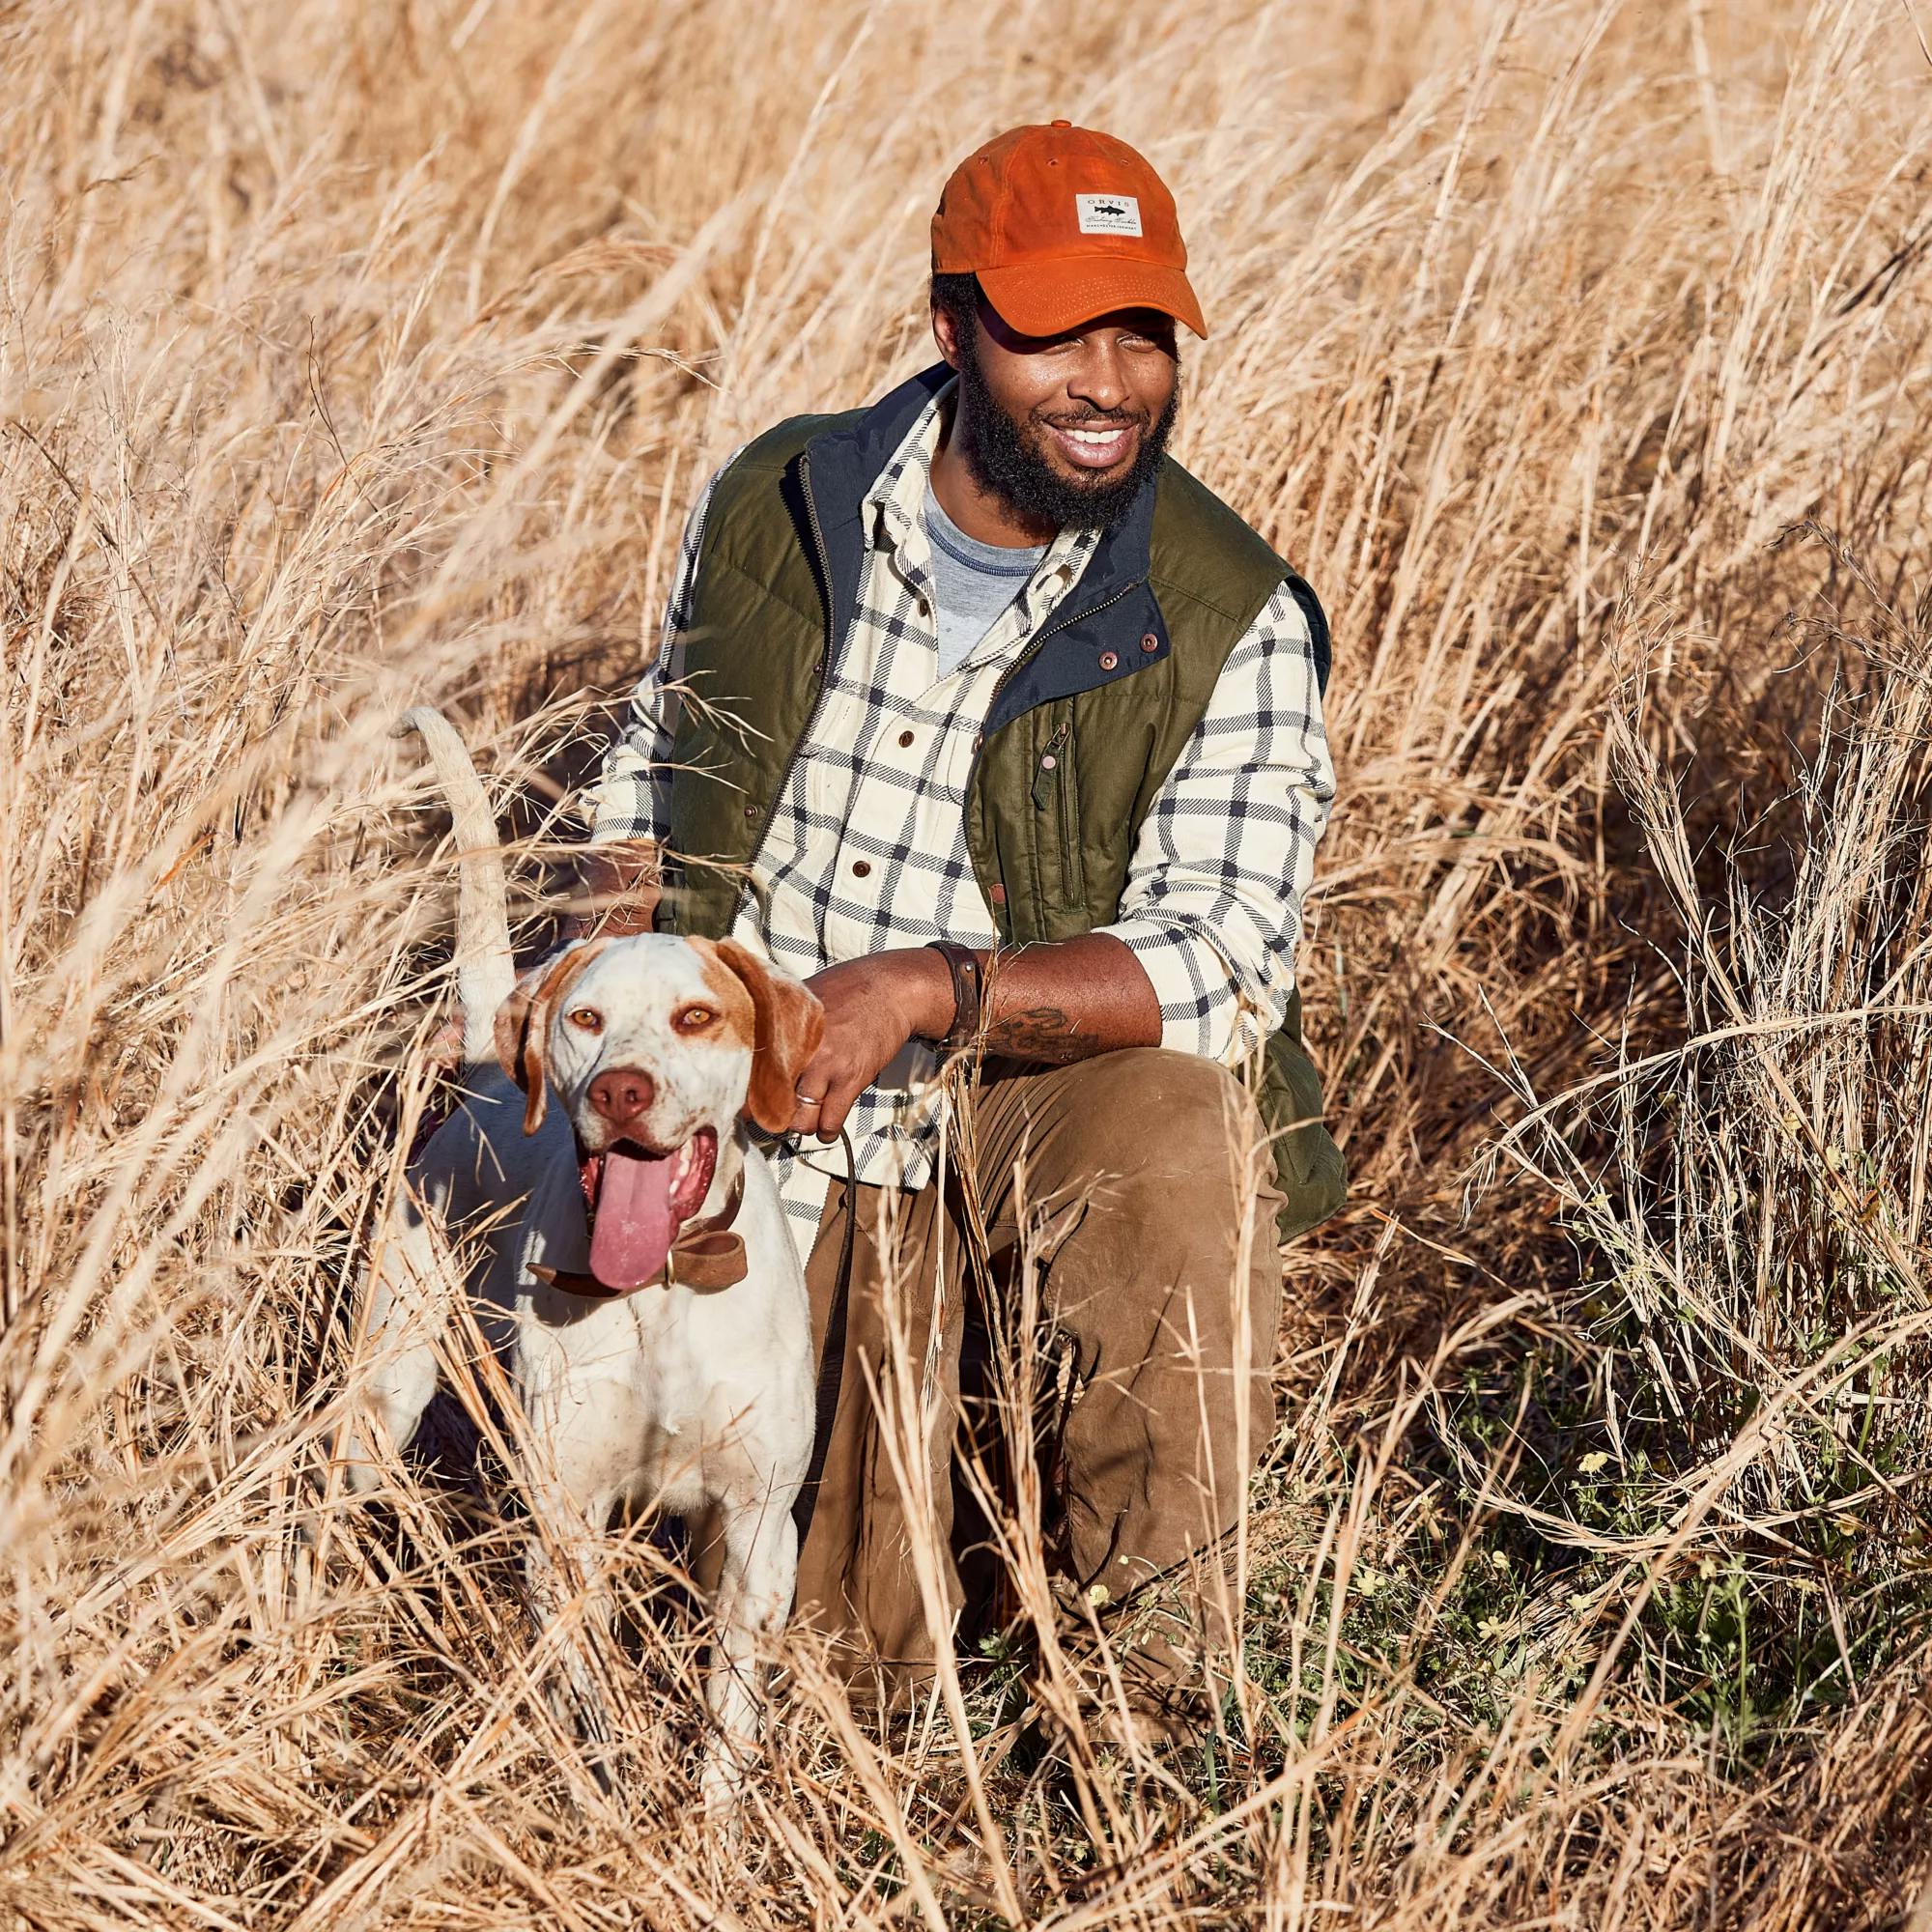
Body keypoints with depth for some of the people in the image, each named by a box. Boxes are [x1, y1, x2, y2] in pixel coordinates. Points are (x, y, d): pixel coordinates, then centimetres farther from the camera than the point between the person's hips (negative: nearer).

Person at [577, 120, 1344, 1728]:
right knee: (849, 1645, -10)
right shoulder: (775, 508, -1)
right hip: (782, 1152, 2)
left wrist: (927, 989, -31)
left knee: (1179, 1151, -39)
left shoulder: (1228, 623, -11)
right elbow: (656, 765, 16)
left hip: (1042, 1110, -2)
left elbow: (1220, 968, -19)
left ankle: (1154, 1626, -19)